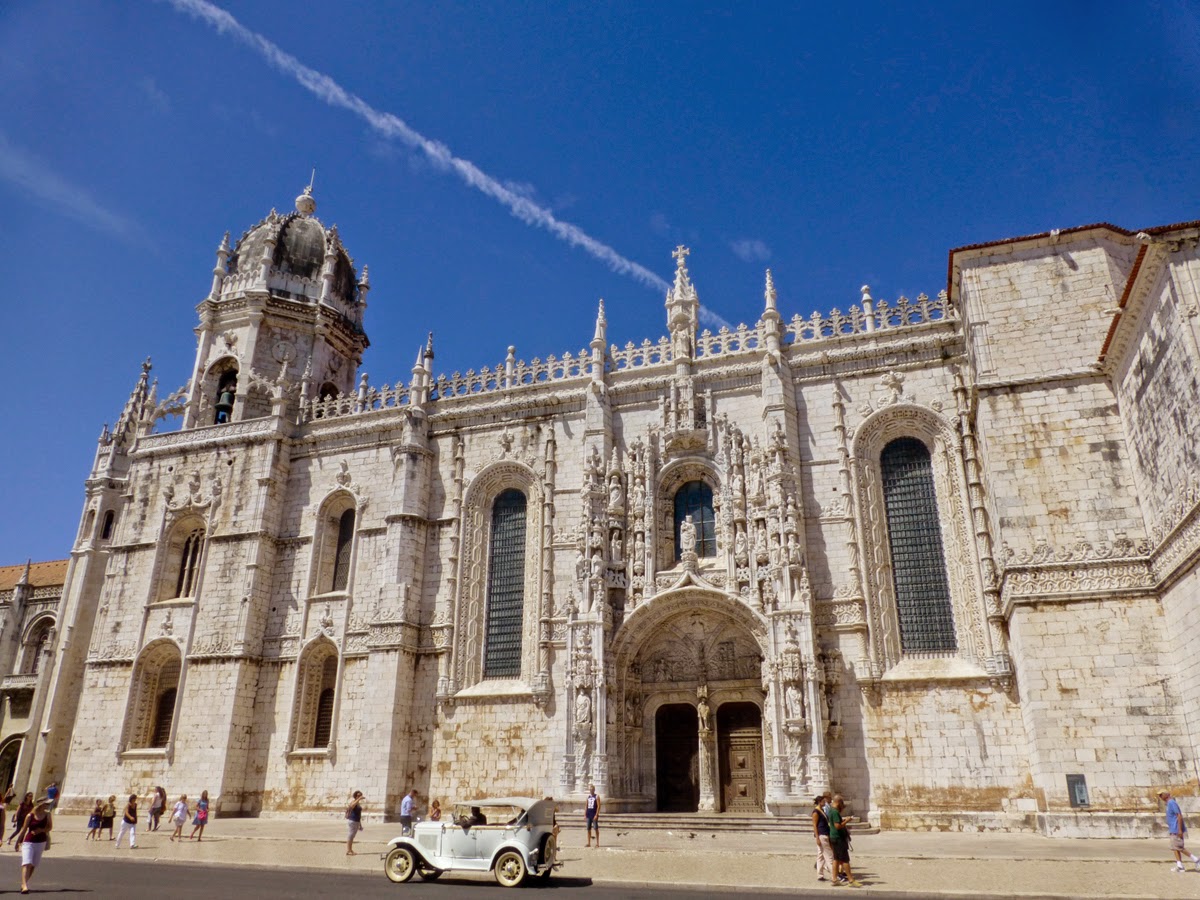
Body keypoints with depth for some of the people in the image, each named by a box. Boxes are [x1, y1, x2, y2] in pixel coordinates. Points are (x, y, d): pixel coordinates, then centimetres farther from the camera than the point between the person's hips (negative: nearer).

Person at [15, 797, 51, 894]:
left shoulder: (47, 815, 2)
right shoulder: (30, 816, -7)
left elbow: (50, 827, 5)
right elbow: (24, 829, 1)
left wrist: (41, 830, -13)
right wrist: (18, 842, 5)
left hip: (41, 842, 3)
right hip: (29, 842, -3)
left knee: (33, 865, 8)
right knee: (27, 863, -17)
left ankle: (24, 883, 23)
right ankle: (24, 885, -22)